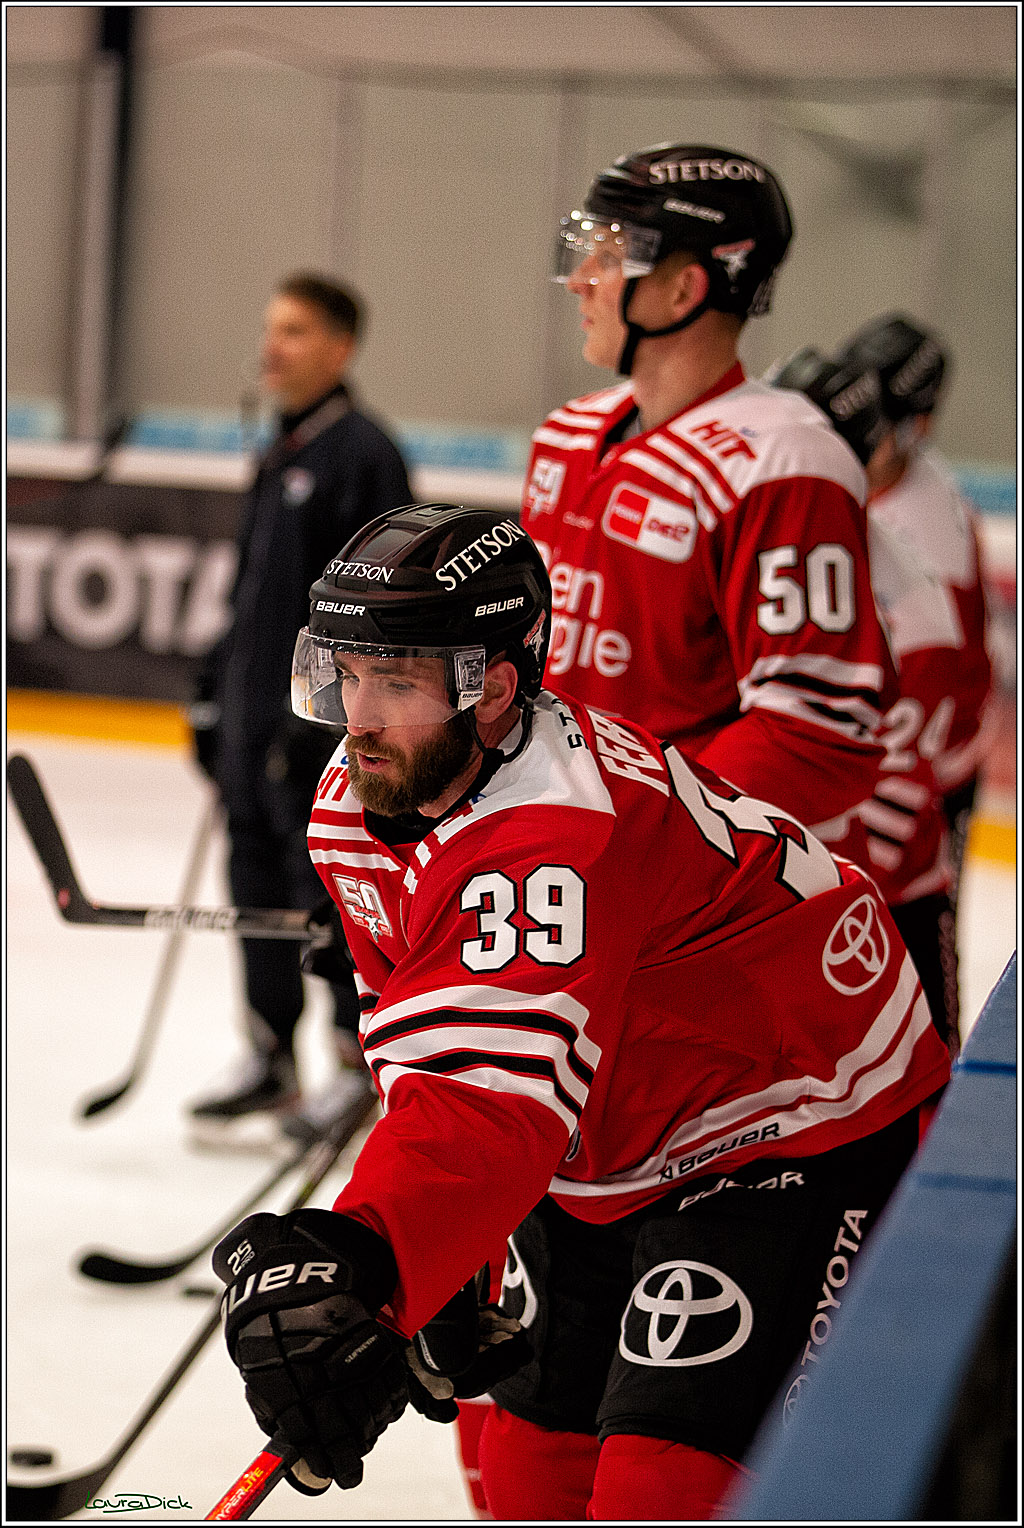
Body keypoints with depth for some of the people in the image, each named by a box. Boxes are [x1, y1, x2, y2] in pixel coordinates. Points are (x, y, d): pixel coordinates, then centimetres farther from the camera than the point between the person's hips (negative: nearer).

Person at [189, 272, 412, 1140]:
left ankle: (362, 1064, 8)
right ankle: (270, 1059, 21)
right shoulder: (281, 455, 16)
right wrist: (216, 699, 22)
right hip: (256, 712, 9)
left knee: (332, 884, -3)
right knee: (259, 885, 12)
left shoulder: (362, 452, -12)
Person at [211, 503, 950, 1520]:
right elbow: (421, 1044, 5)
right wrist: (456, 1265, 0)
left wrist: (357, 1266, -67)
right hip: (608, 1157, 9)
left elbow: (502, 1095, -51)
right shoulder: (357, 806, -7)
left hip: (798, 1134, -9)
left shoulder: (559, 833, -37)